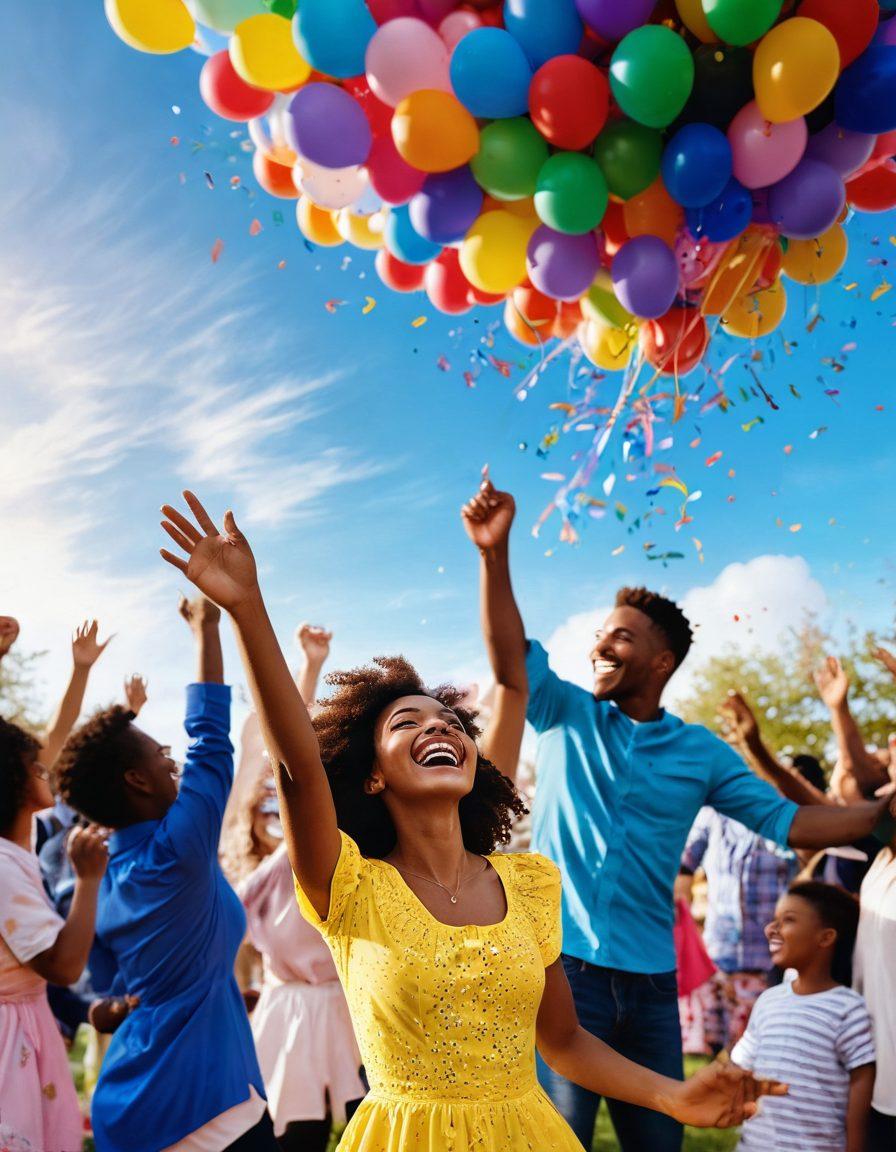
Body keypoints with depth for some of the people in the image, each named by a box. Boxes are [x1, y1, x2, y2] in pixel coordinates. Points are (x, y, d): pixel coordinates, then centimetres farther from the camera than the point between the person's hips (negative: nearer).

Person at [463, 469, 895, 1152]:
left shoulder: (700, 753, 6)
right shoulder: (567, 716, 2)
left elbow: (784, 821, 6)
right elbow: (511, 659, -14)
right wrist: (495, 555, -28)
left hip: (650, 982, 2)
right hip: (561, 964, -2)